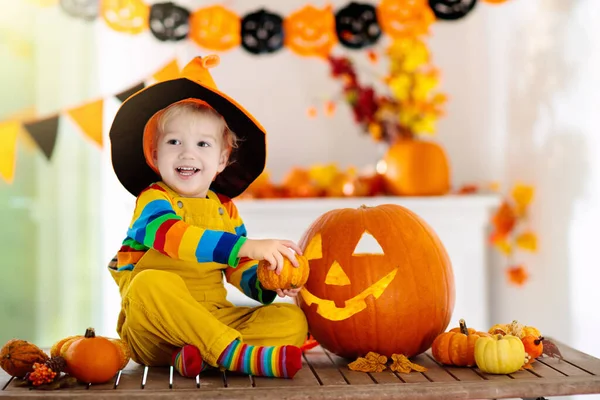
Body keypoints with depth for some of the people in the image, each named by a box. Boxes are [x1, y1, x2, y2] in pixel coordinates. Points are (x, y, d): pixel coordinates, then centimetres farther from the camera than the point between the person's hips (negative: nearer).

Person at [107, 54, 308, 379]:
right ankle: (237, 354, -40)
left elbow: (242, 272, 12)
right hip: (153, 328, -5)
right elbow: (171, 235, -27)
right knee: (152, 283, -36)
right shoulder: (153, 200, -4)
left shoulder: (226, 209, 14)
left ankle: (199, 355, -31)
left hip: (213, 319, 5)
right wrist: (247, 247, -36)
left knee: (292, 319, -12)